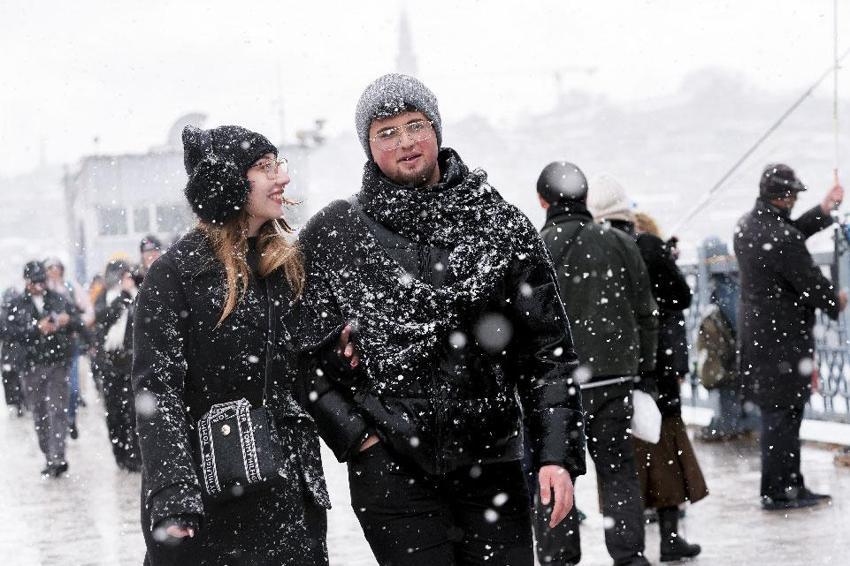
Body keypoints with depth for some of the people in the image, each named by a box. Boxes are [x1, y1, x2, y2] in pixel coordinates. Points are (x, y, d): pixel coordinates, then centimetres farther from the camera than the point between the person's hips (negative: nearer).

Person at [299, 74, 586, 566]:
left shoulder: (503, 226, 4)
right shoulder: (331, 235, 2)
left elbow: (549, 352, 4)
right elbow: (302, 353, 5)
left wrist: (558, 454, -3)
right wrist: (352, 431, -3)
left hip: (491, 465, 2)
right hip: (388, 466, -1)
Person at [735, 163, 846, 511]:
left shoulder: (746, 226, 7)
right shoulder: (782, 239, -22)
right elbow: (811, 283, -15)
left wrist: (823, 211, 18)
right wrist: (835, 300, 5)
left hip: (754, 333, 9)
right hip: (783, 338, -9)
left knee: (780, 413, 15)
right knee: (782, 413, -2)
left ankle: (792, 484, 24)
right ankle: (777, 492, 3)